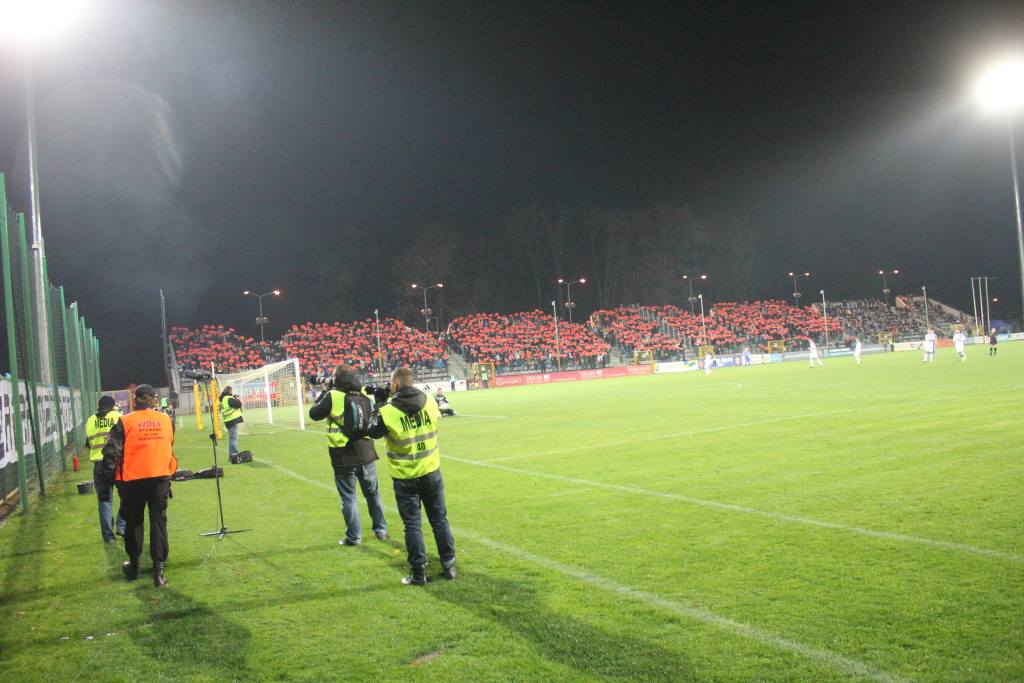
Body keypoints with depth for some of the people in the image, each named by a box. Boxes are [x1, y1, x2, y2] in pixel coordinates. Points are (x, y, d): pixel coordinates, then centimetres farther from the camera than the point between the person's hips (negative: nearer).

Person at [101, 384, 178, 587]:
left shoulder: (125, 422, -6)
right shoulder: (167, 420, 1)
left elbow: (111, 451, -8)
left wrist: (109, 476, 1)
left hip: (133, 480, -1)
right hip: (161, 478, 1)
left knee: (133, 521, 16)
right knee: (159, 521, 5)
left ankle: (134, 565, 29)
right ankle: (158, 569, 1)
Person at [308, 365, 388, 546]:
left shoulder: (333, 396, -14)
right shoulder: (364, 396, 1)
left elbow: (314, 414, -3)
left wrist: (324, 392, 8)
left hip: (343, 457, -4)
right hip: (365, 453, 4)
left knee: (348, 497, 7)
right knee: (373, 493, 17)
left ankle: (354, 536, 12)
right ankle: (381, 530, 26)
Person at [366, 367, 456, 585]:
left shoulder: (387, 412, -18)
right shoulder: (430, 402, -7)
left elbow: (371, 432, -1)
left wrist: (378, 410, 12)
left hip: (405, 477, -3)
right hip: (431, 471, 3)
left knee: (412, 525, 7)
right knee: (440, 520, 15)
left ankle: (418, 572, 12)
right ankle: (449, 565, 21)